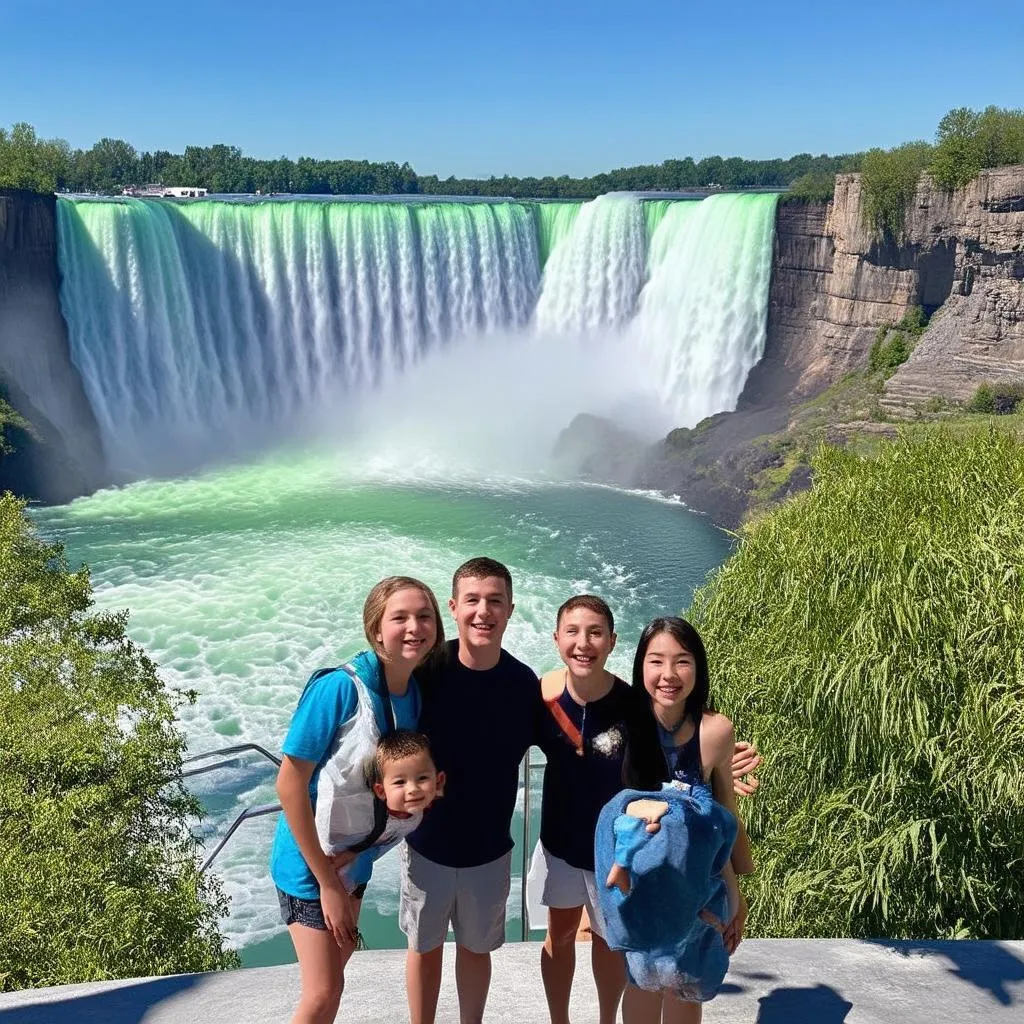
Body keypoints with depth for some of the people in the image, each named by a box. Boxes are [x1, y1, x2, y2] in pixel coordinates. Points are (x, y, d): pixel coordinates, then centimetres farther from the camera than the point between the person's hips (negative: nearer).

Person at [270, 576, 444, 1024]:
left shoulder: (416, 693, -6)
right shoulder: (339, 688, -26)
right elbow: (289, 784, -23)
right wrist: (327, 882, -20)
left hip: (355, 858, 7)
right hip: (310, 861, -7)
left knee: (335, 969, 21)